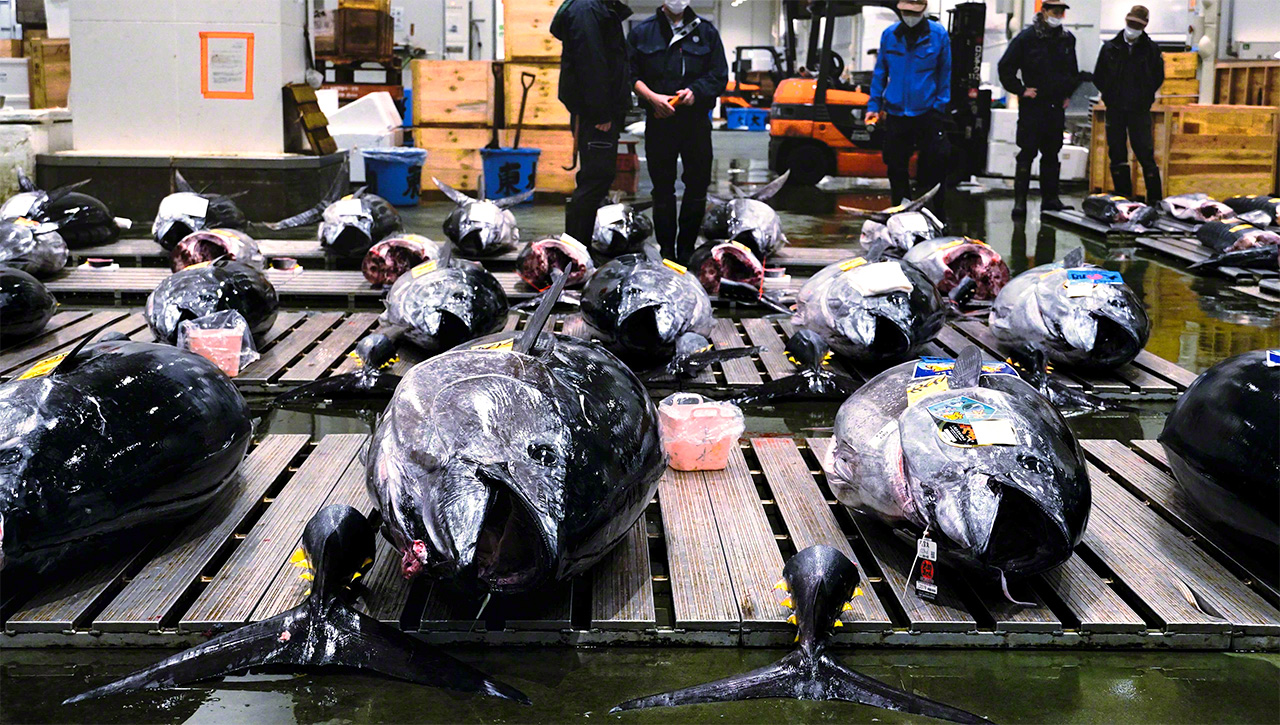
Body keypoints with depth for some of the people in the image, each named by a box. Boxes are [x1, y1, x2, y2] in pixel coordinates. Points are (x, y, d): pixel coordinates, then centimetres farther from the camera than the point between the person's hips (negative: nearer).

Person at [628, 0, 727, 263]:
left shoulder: (706, 31, 7)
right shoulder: (642, 31, 5)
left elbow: (719, 77, 5)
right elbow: (631, 75, 3)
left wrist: (695, 92, -12)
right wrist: (653, 98, -13)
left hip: (696, 120, 1)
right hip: (659, 122, -1)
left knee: (698, 187, 4)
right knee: (662, 189, 5)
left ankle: (687, 249, 17)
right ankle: (667, 252, 13)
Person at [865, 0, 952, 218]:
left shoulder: (939, 35, -2)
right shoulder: (889, 35, 4)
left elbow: (945, 75, 4)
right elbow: (880, 73, 11)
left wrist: (941, 107, -2)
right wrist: (873, 106, 6)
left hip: (928, 112, -2)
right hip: (895, 112, 2)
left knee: (935, 166, 1)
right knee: (896, 167, 9)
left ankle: (937, 221, 11)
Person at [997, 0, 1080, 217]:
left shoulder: (1068, 39, 11)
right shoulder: (1026, 37, -6)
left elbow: (1074, 71, 26)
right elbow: (1005, 67, -3)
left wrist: (1068, 93, 16)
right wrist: (1020, 90, -6)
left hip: (1056, 107, 5)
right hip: (1032, 106, -5)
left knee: (1052, 154, 9)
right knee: (1027, 153, -6)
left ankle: (1050, 198, 15)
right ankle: (1020, 200, -4)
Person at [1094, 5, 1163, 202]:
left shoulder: (1151, 50, 1)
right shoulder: (1110, 48, 4)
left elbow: (1158, 78, 11)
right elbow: (1098, 77, 11)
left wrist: (1145, 97, 5)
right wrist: (1111, 96, 7)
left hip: (1140, 111, -2)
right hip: (1115, 110, 2)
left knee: (1146, 154, -5)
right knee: (1117, 155, 5)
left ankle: (1155, 199, 0)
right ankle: (1123, 197, 13)